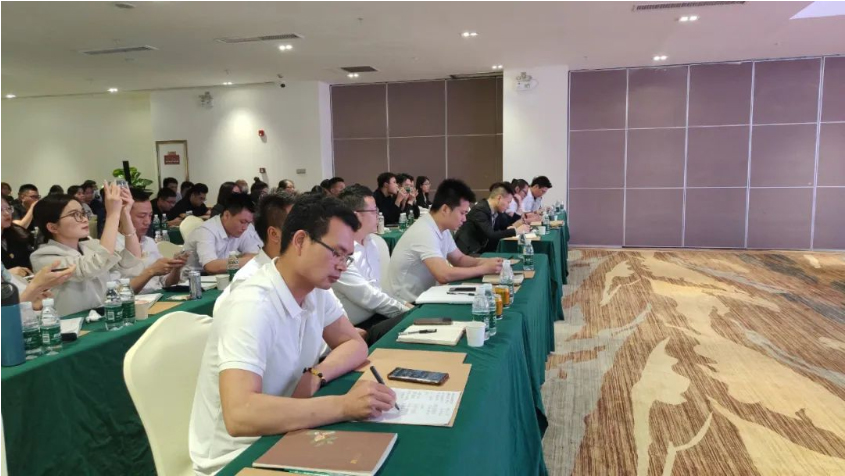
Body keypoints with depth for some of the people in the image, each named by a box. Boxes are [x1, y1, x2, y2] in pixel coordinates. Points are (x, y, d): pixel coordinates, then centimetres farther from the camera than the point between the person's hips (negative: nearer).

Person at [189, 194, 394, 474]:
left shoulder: (316, 290, -4)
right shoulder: (252, 306, -27)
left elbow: (355, 345, 5)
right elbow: (239, 415, -36)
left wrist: (316, 376, -14)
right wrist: (344, 405, -37)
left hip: (279, 439, 7)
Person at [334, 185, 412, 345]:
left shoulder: (371, 243, 8)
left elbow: (375, 292, 10)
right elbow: (368, 298, -19)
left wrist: (404, 305, -4)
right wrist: (406, 310, -10)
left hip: (375, 315, 8)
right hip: (354, 329, -8)